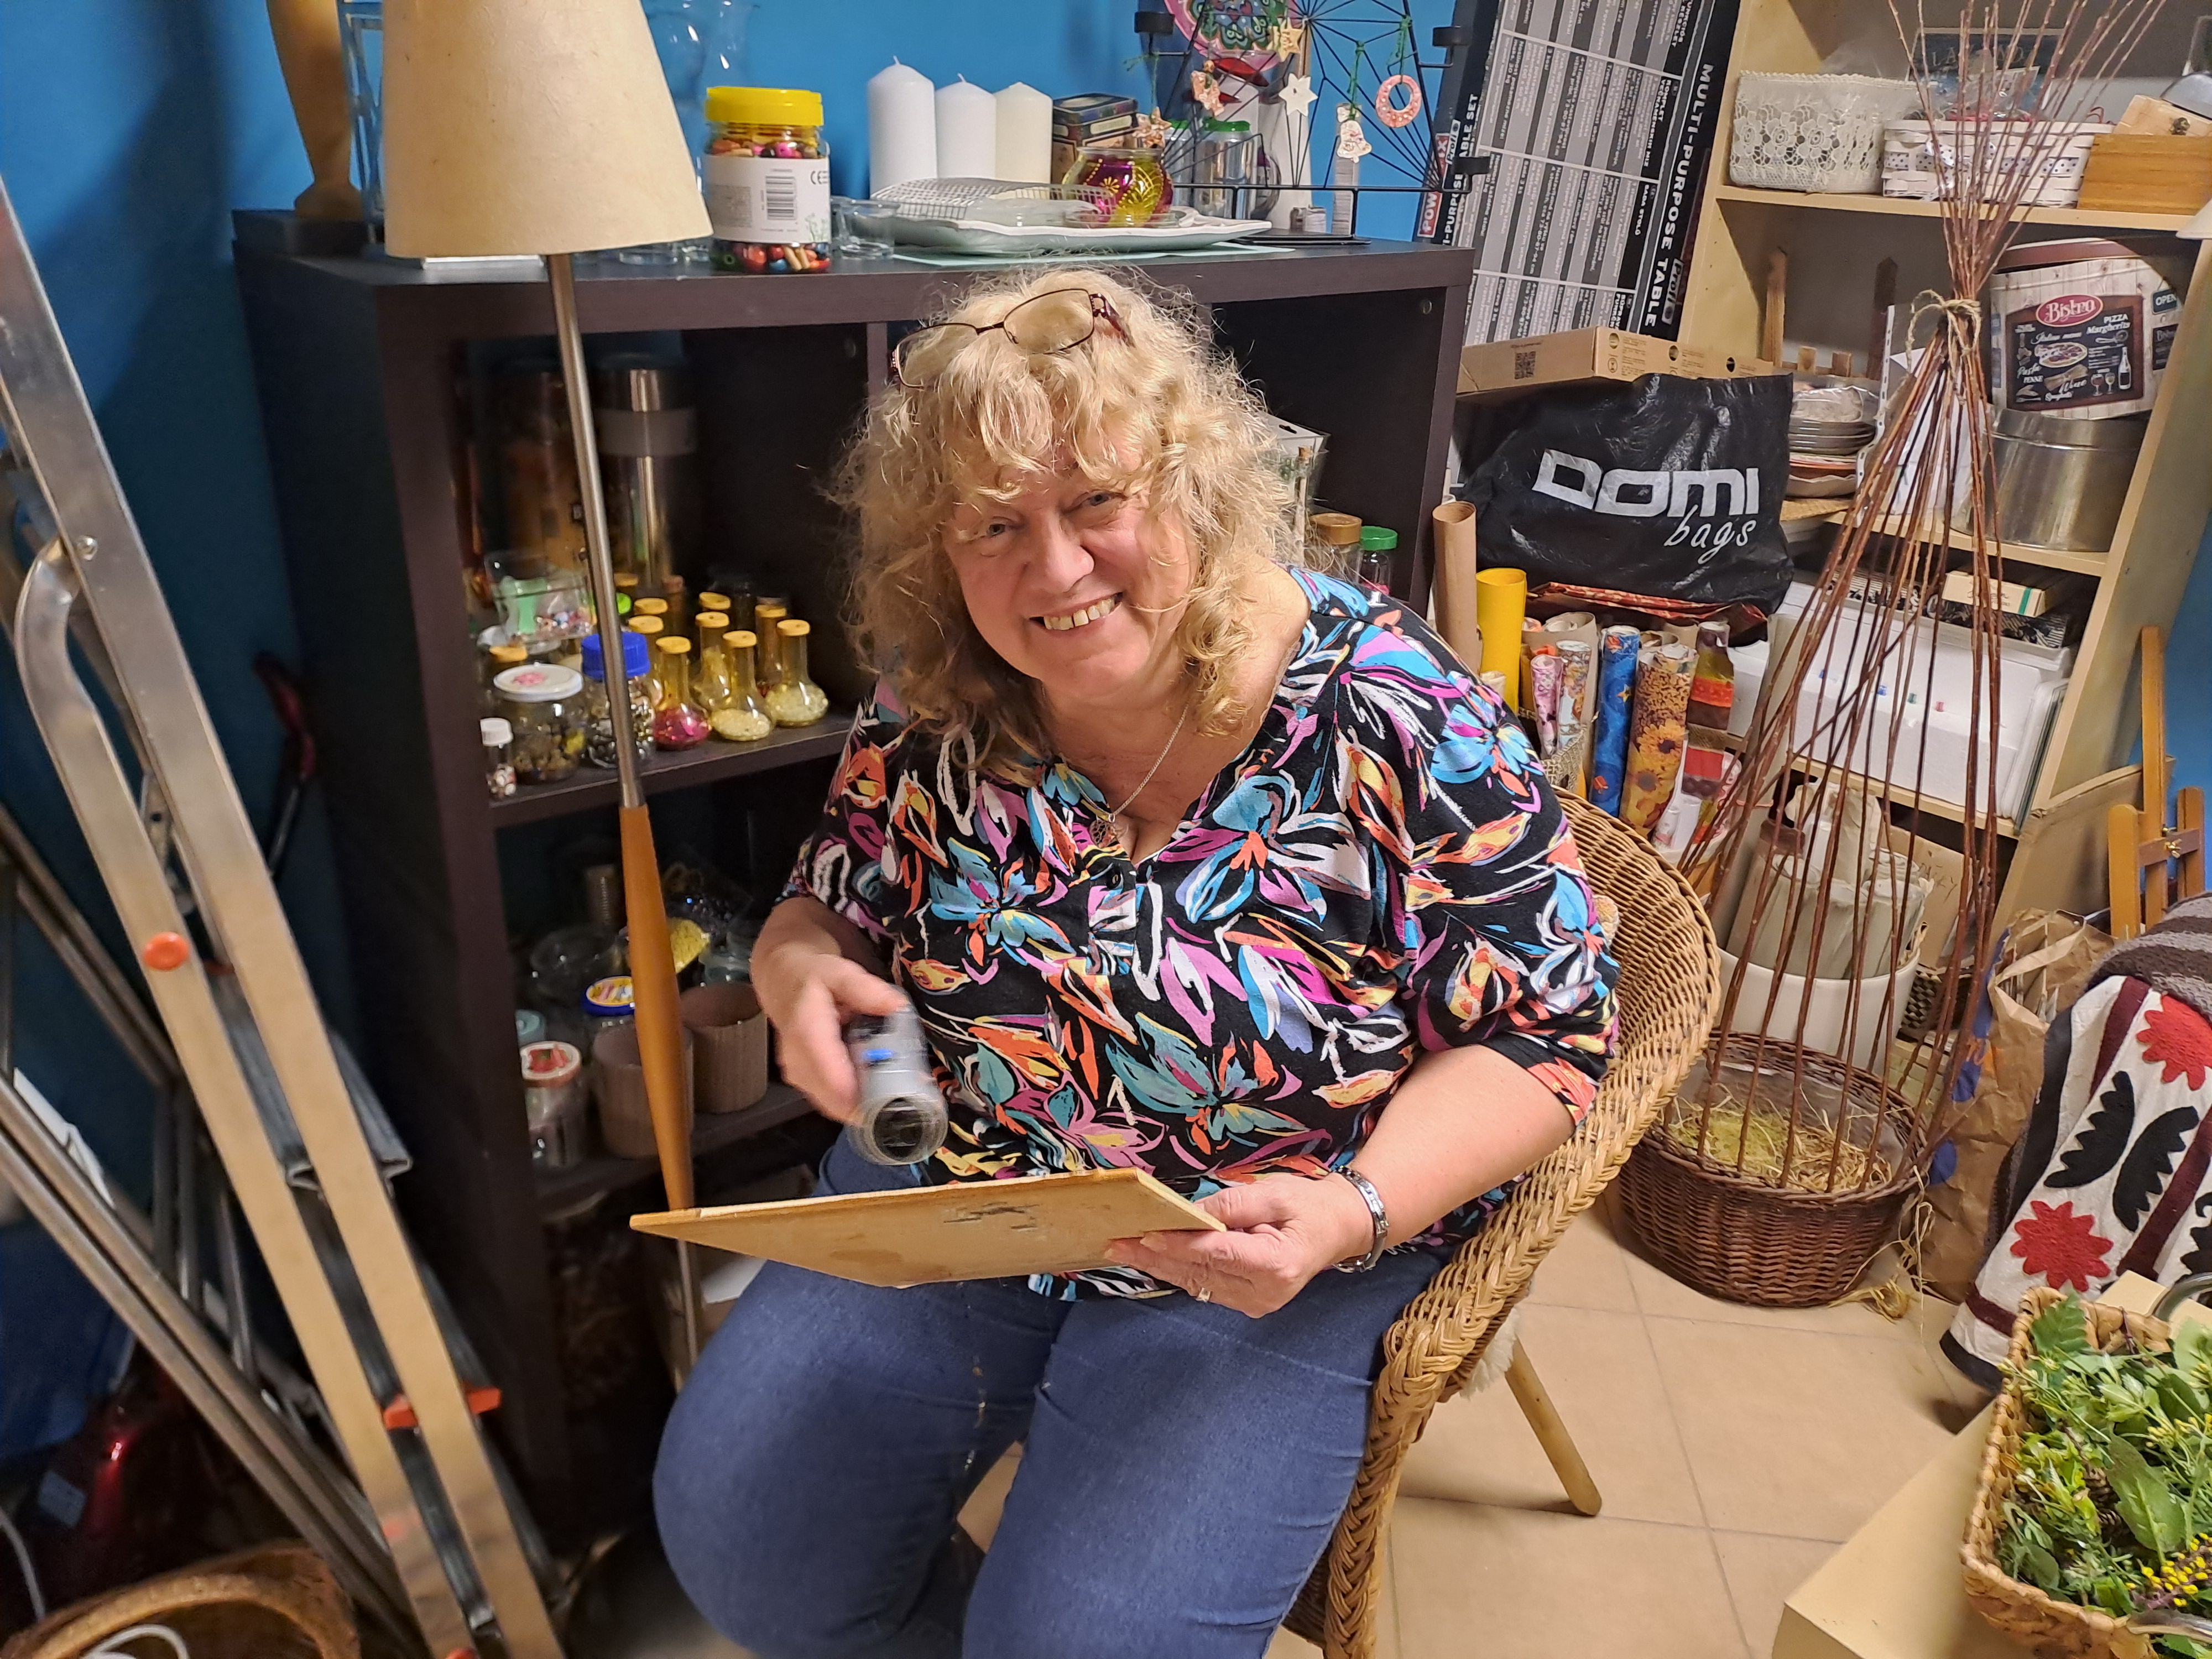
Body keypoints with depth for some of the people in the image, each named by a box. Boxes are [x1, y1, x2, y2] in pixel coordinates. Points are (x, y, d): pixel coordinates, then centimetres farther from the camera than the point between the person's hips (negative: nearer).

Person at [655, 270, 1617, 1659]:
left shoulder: (1392, 714, -18)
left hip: (1283, 1253, -3)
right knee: (734, 1531, -2)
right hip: (946, 1196, 4)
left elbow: (1544, 1040, -13)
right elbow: (827, 910, 10)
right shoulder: (934, 718, -7)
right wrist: (798, 969, -15)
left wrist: (1352, 1211, -29)